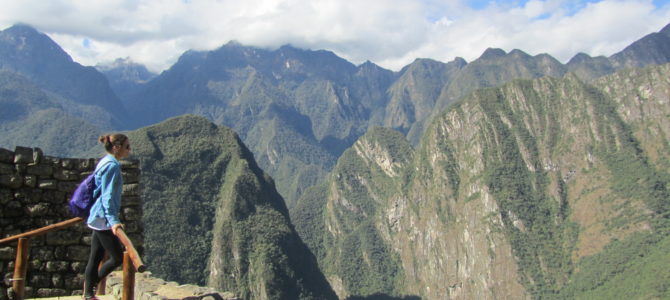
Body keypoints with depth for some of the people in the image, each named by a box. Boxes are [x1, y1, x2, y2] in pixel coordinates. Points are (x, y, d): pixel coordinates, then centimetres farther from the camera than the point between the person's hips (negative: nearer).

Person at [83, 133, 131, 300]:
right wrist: (113, 220, -30)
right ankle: (91, 285, 11)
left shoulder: (105, 162, 14)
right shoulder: (112, 165, -16)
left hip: (98, 219, 10)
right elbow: (107, 196, -22)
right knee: (117, 258, -3)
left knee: (96, 258, 13)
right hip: (103, 219, -10)